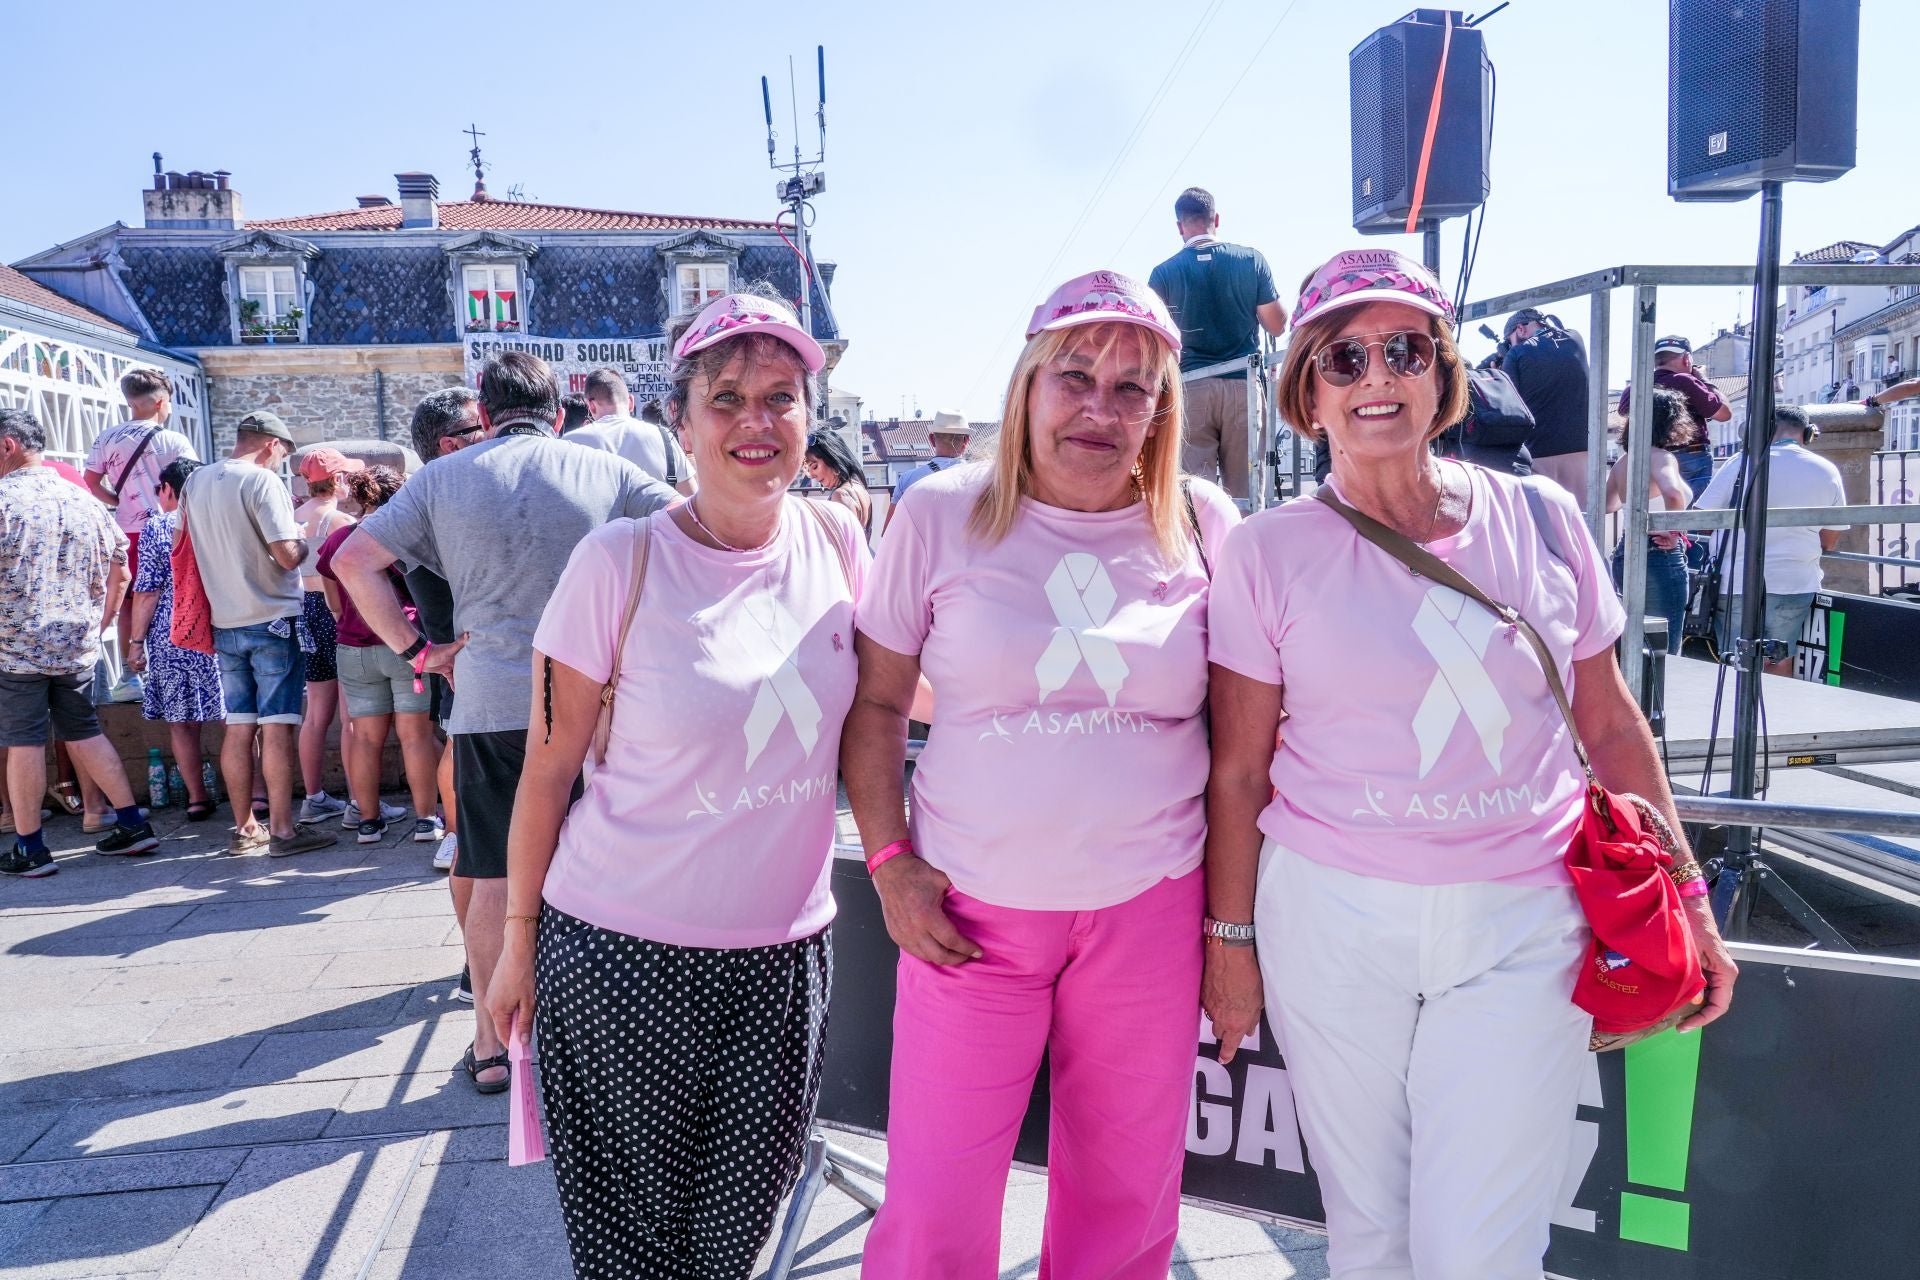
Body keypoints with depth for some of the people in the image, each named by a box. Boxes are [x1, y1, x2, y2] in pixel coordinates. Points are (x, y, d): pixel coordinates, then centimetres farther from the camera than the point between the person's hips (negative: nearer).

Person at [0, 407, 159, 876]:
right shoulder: (83, 499, 6)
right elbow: (119, 572, 10)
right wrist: (98, 624, 17)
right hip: (78, 645, 5)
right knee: (85, 733, 15)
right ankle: (133, 825, 15)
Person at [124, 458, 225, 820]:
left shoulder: (156, 527, -2)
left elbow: (148, 591, -4)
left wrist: (136, 641, 2)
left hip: (171, 637, -2)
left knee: (180, 721, 7)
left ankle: (198, 798, 10)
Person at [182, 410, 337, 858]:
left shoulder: (195, 482, 10)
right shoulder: (263, 481, -13)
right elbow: (287, 554, -20)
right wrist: (303, 543, 1)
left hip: (225, 623, 7)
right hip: (273, 620, -6)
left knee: (238, 728, 10)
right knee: (277, 727, -3)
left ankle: (244, 829, 16)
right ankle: (282, 830, 0)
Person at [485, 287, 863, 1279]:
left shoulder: (836, 541, -1)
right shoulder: (619, 563, -13)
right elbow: (549, 767, -5)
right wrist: (520, 937, 0)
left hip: (787, 951, 3)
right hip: (624, 952, -3)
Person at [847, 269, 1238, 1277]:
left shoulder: (1201, 523, 0)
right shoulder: (942, 513, -3)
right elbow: (874, 701, 3)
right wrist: (889, 862, -5)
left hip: (1150, 907, 2)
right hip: (970, 908, -1)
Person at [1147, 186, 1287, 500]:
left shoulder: (1164, 273, 1)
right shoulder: (1251, 260, 3)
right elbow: (1277, 326, 6)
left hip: (1190, 387, -1)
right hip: (1243, 385, 1)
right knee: (1246, 494, 4)